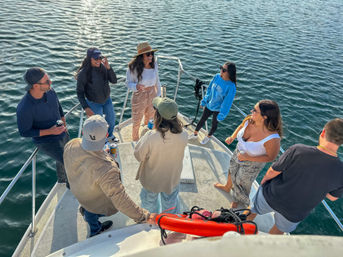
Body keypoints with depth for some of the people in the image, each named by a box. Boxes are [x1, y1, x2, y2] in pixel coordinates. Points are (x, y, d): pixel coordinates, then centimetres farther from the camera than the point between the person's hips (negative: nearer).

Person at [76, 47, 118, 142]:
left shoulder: (103, 67, -12)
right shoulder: (83, 73, -24)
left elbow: (114, 81, -14)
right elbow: (79, 92, -16)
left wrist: (108, 67, -27)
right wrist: (85, 107, -19)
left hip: (107, 99, 5)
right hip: (94, 103, -5)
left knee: (112, 118, 23)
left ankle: (110, 135, 53)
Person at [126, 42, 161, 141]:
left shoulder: (154, 64, -9)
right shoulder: (133, 68, -21)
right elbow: (128, 83, -10)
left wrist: (158, 95, 10)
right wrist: (136, 86, -31)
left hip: (152, 96, 4)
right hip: (139, 97, -4)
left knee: (150, 120, 23)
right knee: (136, 122, 14)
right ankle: (135, 142, 39)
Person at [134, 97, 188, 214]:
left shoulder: (150, 137, -38)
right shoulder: (183, 136, -28)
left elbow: (138, 156, -20)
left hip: (152, 180, -2)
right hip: (172, 179, 2)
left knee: (149, 201, 31)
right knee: (170, 203, 31)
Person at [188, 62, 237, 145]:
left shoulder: (231, 87, -30)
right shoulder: (217, 77, -15)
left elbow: (227, 102, -23)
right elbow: (209, 89, 0)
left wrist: (221, 115, -17)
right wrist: (204, 101, 5)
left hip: (218, 109, -4)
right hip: (209, 105, 4)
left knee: (214, 124, 21)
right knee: (202, 120, 22)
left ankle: (208, 137, 49)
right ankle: (195, 134, 45)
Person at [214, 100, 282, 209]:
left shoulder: (272, 138, -41)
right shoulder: (249, 120, -25)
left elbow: (271, 157, -24)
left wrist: (248, 158, -30)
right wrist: (232, 137, -15)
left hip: (252, 164, -5)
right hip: (239, 152, 5)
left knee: (242, 183, 21)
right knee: (232, 171, 32)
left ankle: (238, 200, 57)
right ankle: (227, 187, 67)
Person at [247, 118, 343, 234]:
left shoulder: (297, 150, -31)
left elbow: (273, 171, -17)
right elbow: (333, 197, -3)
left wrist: (263, 180, 4)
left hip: (271, 197, -1)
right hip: (294, 213, 2)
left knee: (253, 211, 31)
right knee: (280, 228, 34)